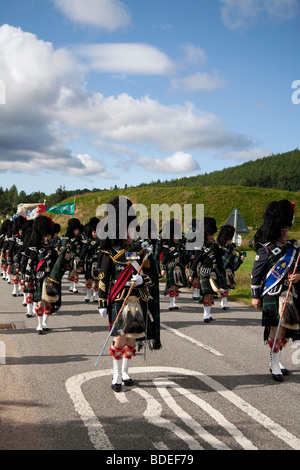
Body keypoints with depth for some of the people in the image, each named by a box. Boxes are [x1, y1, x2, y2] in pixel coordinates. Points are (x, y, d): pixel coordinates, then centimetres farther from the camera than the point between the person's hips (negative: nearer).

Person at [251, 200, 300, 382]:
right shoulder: (266, 250, -7)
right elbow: (256, 274, -4)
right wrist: (255, 296, -4)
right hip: (273, 295, -6)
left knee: (285, 329, 12)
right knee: (276, 327, -10)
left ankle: (276, 361, 27)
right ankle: (275, 366, -2)